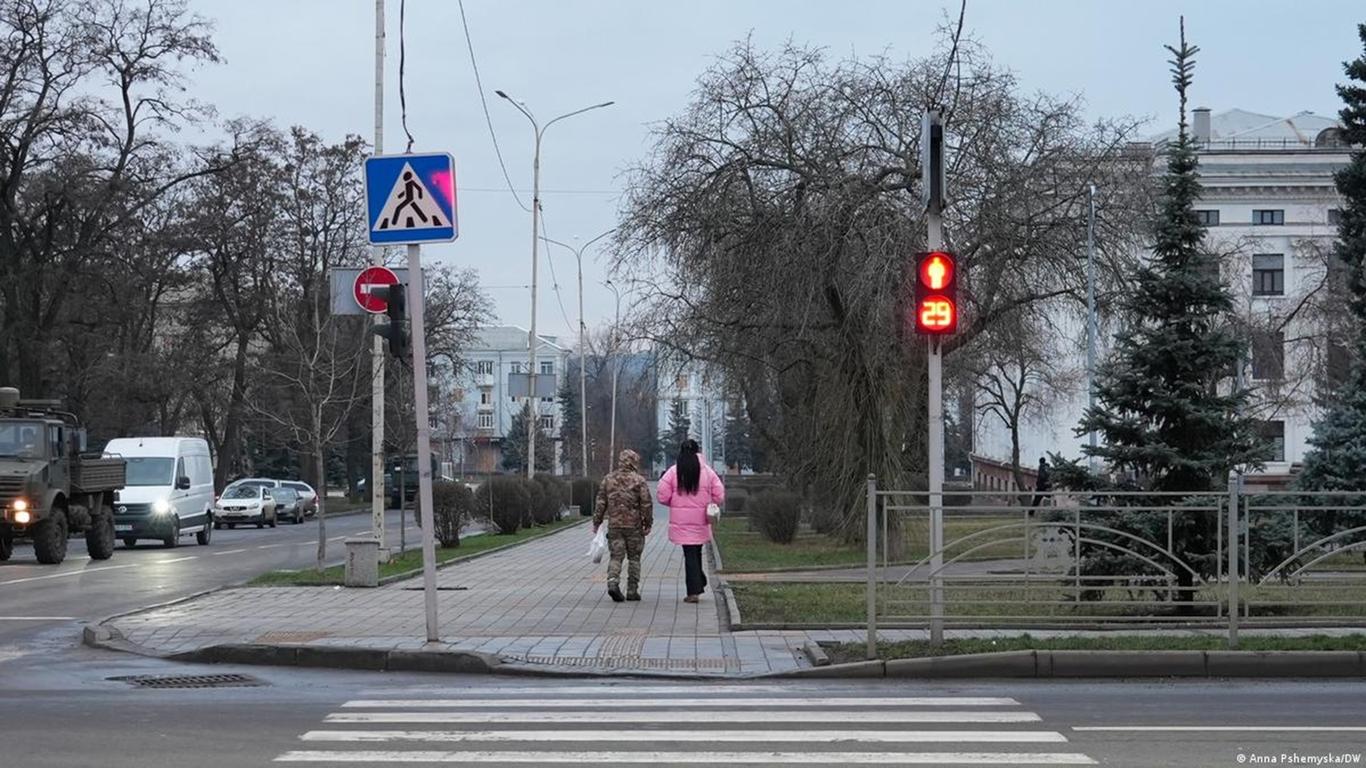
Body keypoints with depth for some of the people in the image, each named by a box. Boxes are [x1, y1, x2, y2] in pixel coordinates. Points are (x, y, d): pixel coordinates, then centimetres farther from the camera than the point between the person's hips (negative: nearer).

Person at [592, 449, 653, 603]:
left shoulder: (608, 479, 4)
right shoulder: (638, 480, -6)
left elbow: (601, 503, 5)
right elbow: (646, 504, -7)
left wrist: (597, 523, 11)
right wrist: (648, 523, 2)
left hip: (614, 525, 2)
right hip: (634, 525, -2)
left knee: (616, 556, 5)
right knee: (634, 558, 9)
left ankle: (613, 583, -19)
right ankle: (632, 591, 10)